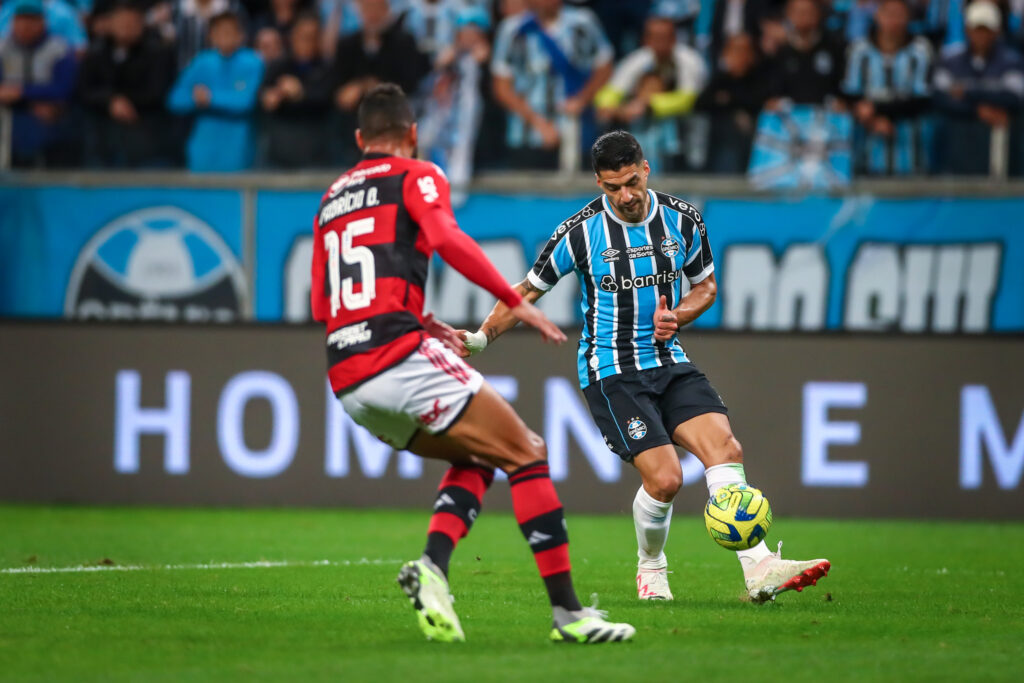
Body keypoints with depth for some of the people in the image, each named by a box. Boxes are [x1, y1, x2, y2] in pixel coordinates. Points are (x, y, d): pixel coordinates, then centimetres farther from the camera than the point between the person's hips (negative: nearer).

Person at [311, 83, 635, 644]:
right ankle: (567, 612, -8)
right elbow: (448, 241, -14)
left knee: (475, 459, 22)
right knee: (526, 454, 0)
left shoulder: (331, 199, 24)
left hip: (346, 382, 7)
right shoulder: (416, 176, 7)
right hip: (400, 358, -7)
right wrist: (515, 302, -12)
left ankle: (432, 566, -4)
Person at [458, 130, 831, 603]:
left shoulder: (682, 220, 0)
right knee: (664, 477, -18)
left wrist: (676, 317, -5)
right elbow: (529, 290, 3)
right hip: (611, 372, -4)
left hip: (669, 362, 4)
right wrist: (481, 338, -4)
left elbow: (705, 285, 15)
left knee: (725, 448, -17)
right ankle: (651, 568, 11)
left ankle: (759, 569, -23)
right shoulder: (581, 232, -9)